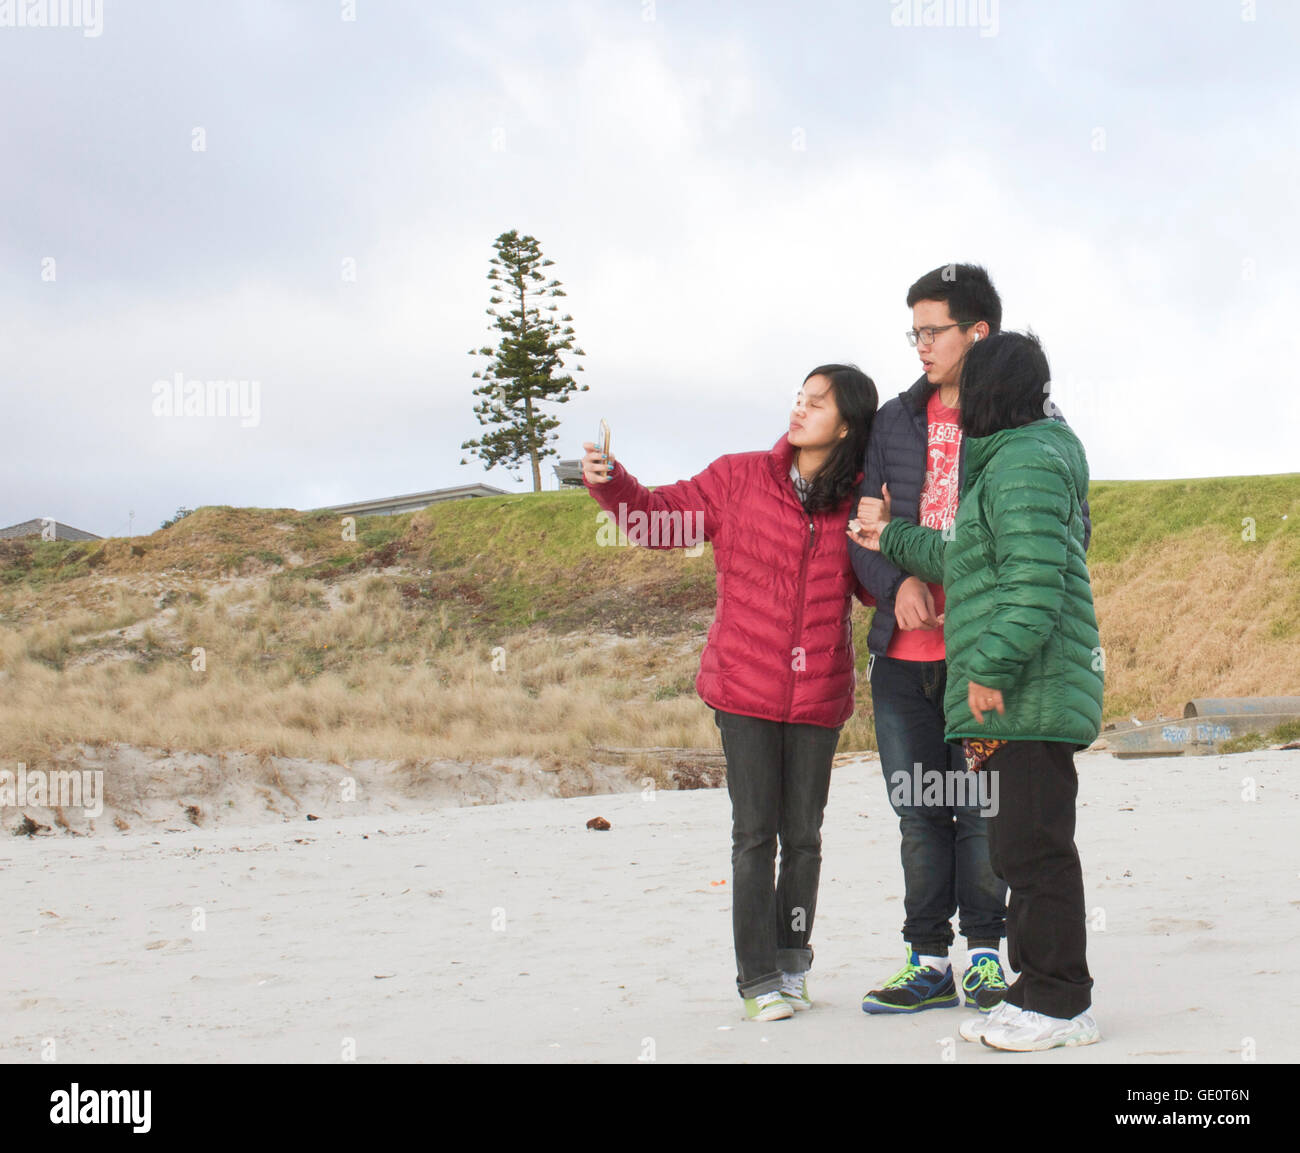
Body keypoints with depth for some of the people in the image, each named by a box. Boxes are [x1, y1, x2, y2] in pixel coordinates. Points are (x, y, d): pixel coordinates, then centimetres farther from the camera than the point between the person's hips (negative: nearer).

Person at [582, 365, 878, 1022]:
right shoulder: (740, 479, -2)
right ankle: (759, 979, 5)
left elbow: (873, 591, 11)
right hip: (745, 690, -1)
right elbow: (661, 517, 3)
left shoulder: (856, 502, 2)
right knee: (754, 833, -1)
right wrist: (609, 483, -13)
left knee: (803, 836, 9)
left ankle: (792, 965, 24)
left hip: (818, 695, 2)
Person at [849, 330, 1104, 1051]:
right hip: (1013, 697, 11)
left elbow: (1035, 580, -24)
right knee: (1021, 849, 13)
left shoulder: (1025, 464, -13)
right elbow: (971, 566, 32)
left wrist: (991, 668, -23)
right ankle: (1040, 991, 19)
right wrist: (894, 540, 41)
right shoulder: (1008, 461, 21)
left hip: (1028, 695, -11)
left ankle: (1059, 1004, -1)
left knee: (1033, 848, -7)